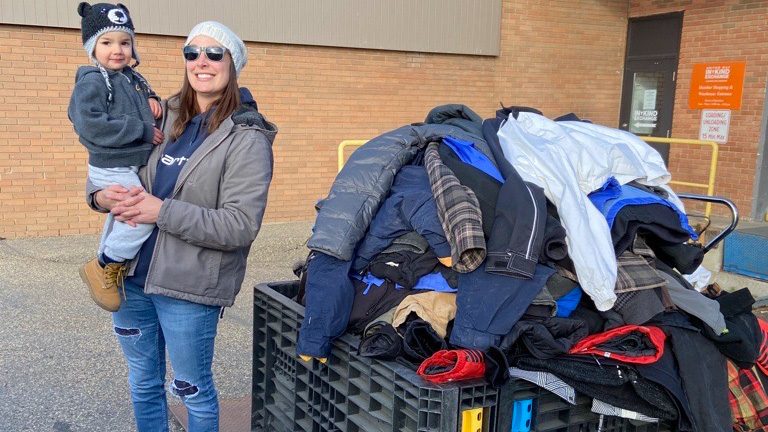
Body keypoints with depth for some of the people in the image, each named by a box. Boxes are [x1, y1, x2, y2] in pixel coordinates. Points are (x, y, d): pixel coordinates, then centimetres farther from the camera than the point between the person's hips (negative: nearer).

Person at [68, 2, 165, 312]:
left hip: (133, 167, 9)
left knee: (122, 217, 22)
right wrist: (143, 130, -24)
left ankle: (110, 266, 41)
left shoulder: (133, 77, 10)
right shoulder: (92, 82, -15)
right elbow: (91, 125, -27)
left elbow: (145, 108, 25)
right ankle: (103, 267, -3)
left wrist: (152, 101, -1)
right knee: (144, 214, -20)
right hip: (112, 169, -9)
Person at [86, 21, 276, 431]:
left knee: (192, 389, 12)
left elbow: (240, 226, -19)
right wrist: (102, 194, -7)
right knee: (143, 383, 22)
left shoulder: (246, 138, -11)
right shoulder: (165, 117, 5)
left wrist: (162, 211, -23)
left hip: (188, 287, -5)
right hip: (131, 276, 6)